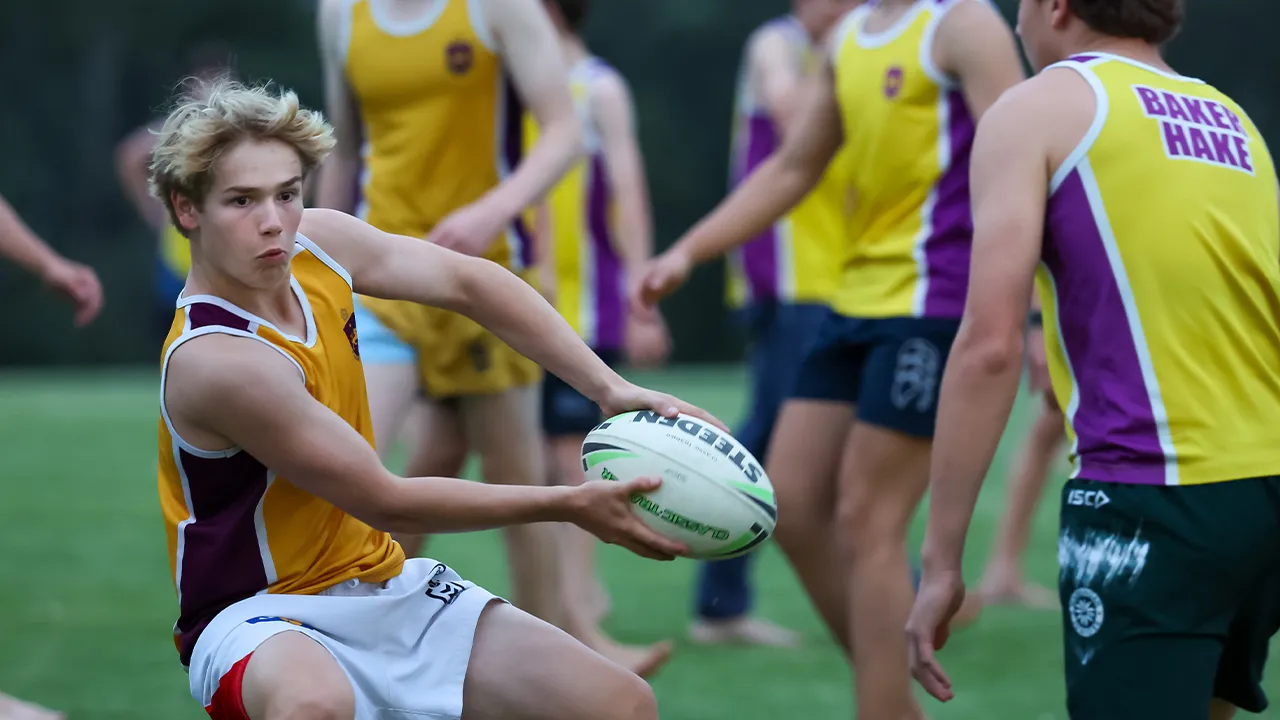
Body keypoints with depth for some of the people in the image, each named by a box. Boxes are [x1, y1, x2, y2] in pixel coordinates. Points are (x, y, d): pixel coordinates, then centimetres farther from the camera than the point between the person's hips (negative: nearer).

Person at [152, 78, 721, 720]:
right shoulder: (214, 359, -26)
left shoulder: (317, 243, -4)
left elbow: (467, 281, 9)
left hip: (387, 590, 8)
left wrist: (609, 388, -1)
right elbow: (386, 503, -22)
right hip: (260, 618, -8)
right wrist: (570, 505, -18)